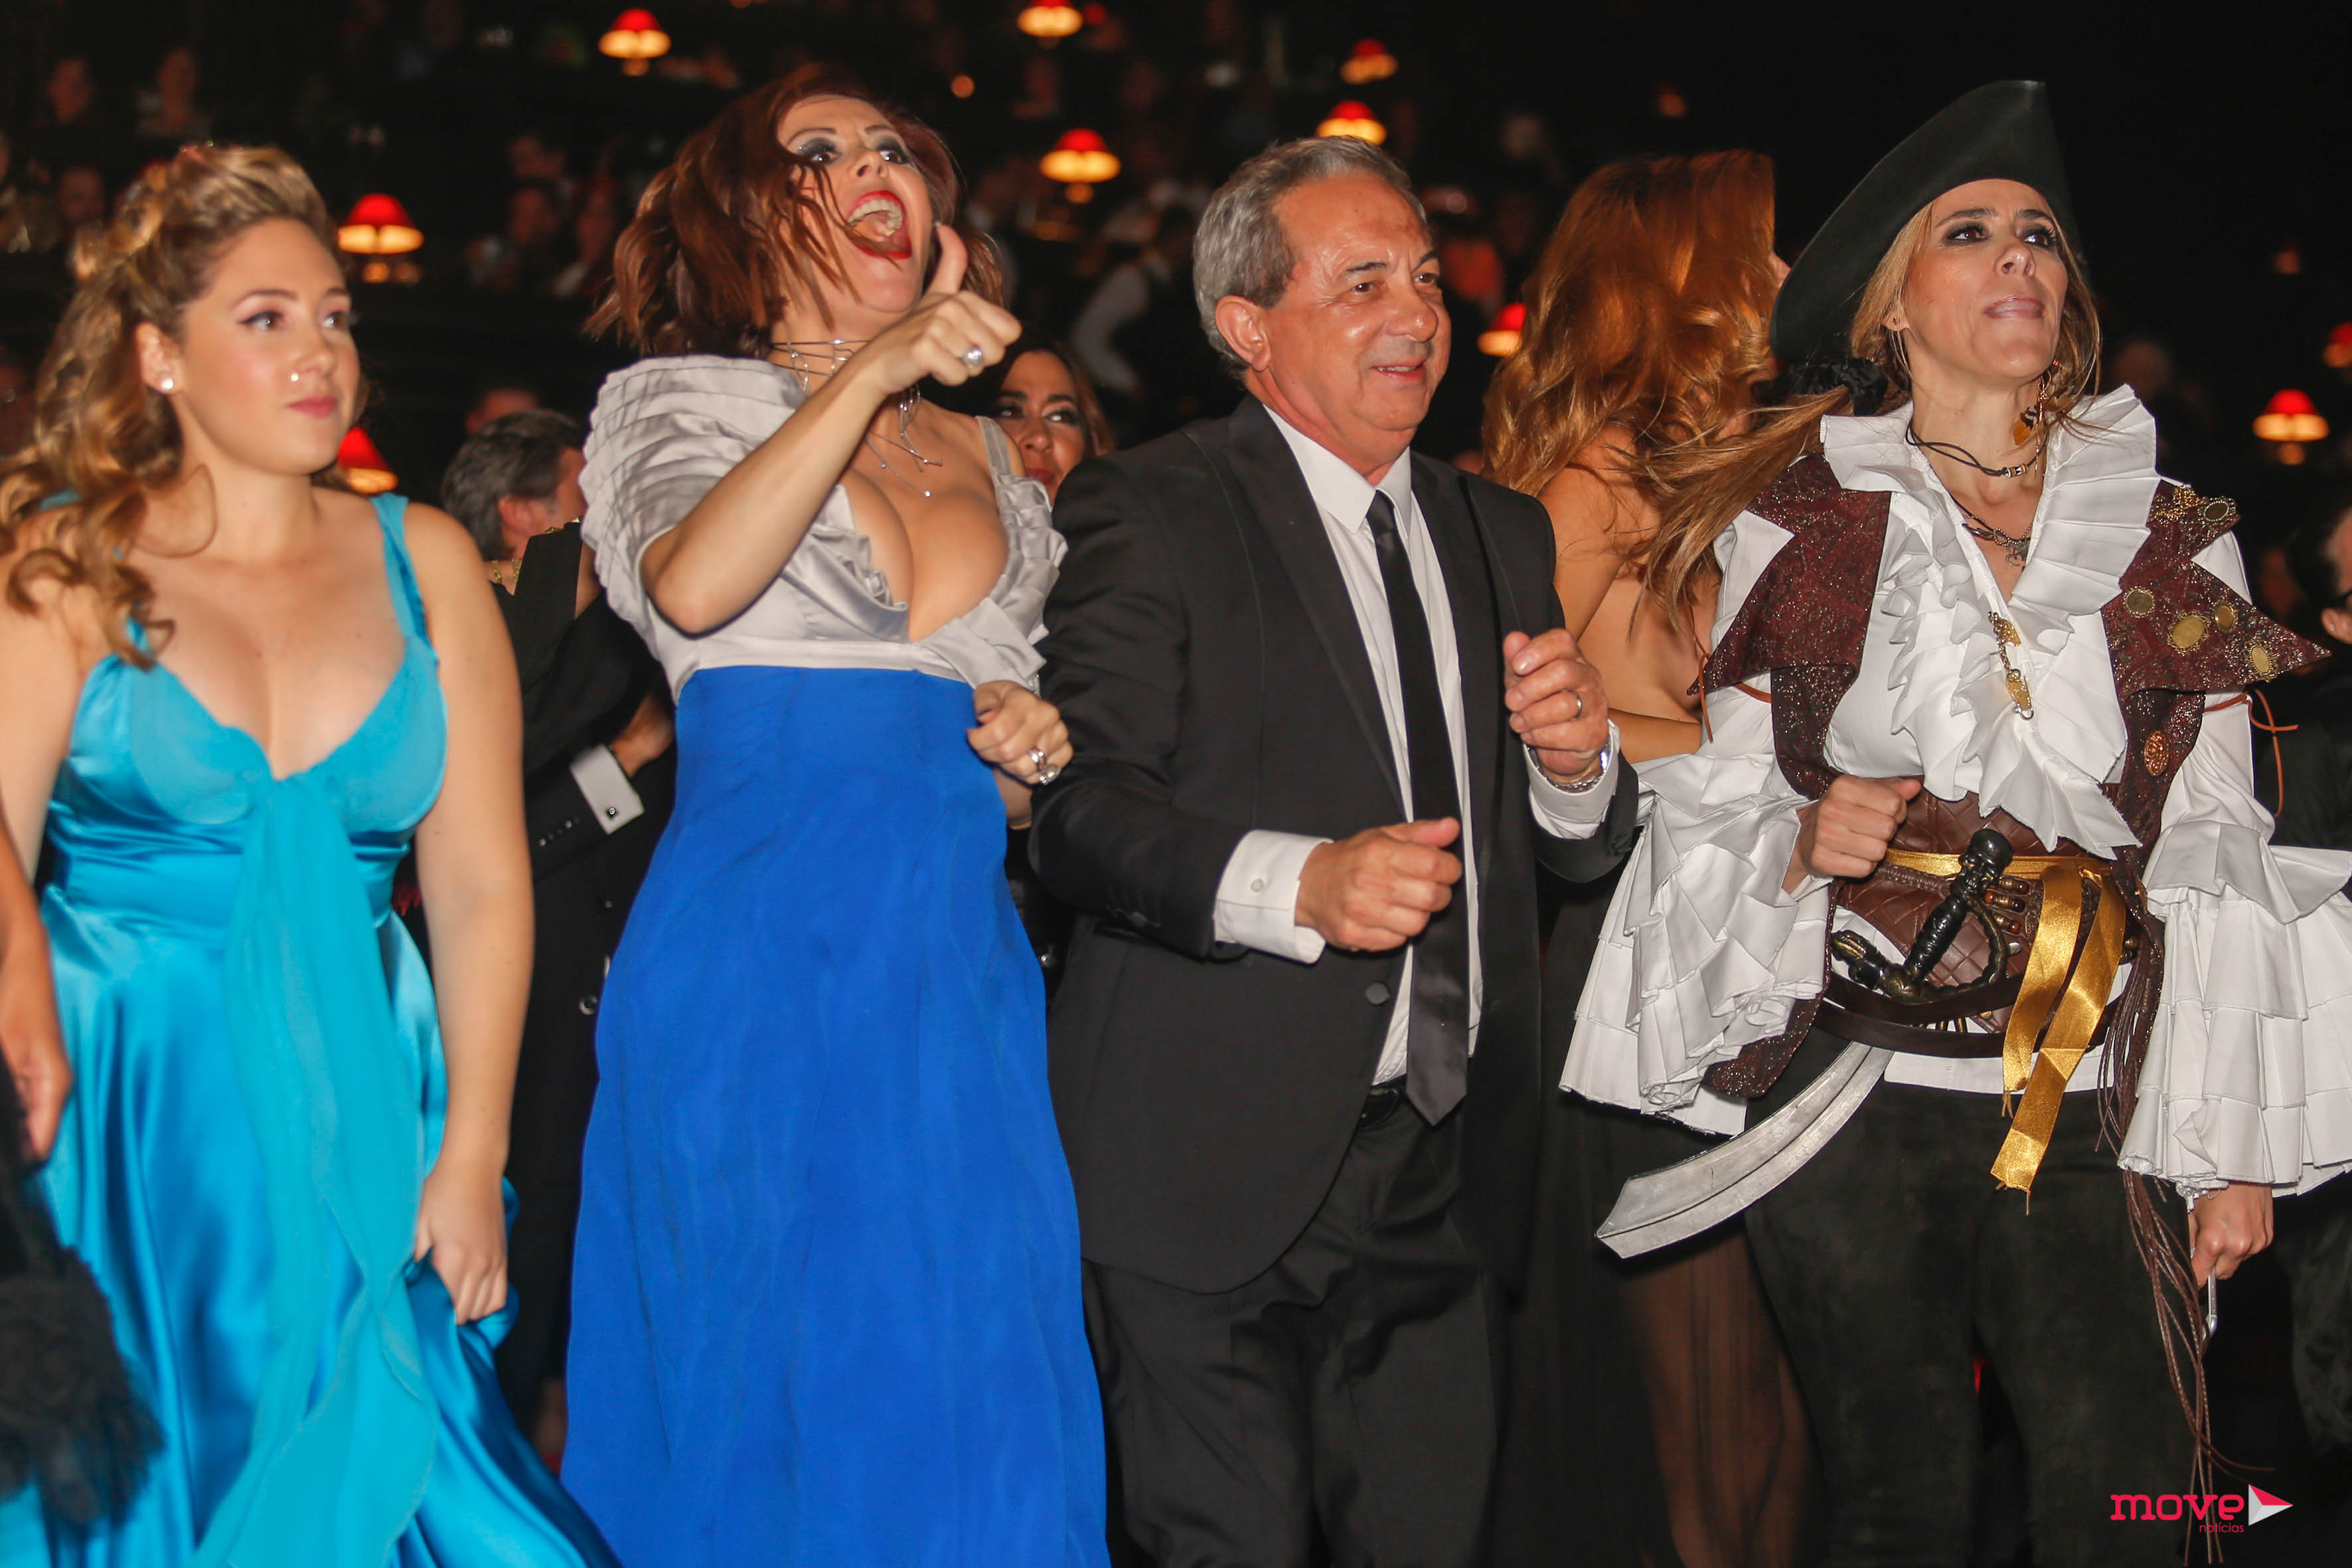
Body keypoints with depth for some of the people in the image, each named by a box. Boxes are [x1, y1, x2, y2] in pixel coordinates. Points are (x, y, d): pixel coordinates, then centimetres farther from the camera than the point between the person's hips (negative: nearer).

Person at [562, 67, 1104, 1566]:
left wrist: (1027, 754, 3)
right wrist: (868, 375, -23)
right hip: (761, 952, -5)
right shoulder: (693, 399, 6)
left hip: (957, 962, 5)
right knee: (768, 1388, -3)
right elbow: (693, 587, -17)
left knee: (964, 1401, 1)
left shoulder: (980, 451, 20)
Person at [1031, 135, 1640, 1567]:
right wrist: (1297, 882, -29)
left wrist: (1577, 764, -5)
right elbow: (1081, 812, -14)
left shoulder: (1504, 537, 17)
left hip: (1444, 1174, 6)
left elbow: (1578, 854, 18)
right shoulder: (1150, 516, -4)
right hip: (1218, 1167, -6)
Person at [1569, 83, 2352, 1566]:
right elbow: (1714, 809, 10)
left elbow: (2217, 859, 9)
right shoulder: (1801, 530, 7)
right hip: (1854, 1092, -1)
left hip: (2096, 1106, 1)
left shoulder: (2171, 539, 11)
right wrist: (1801, 846, -12)